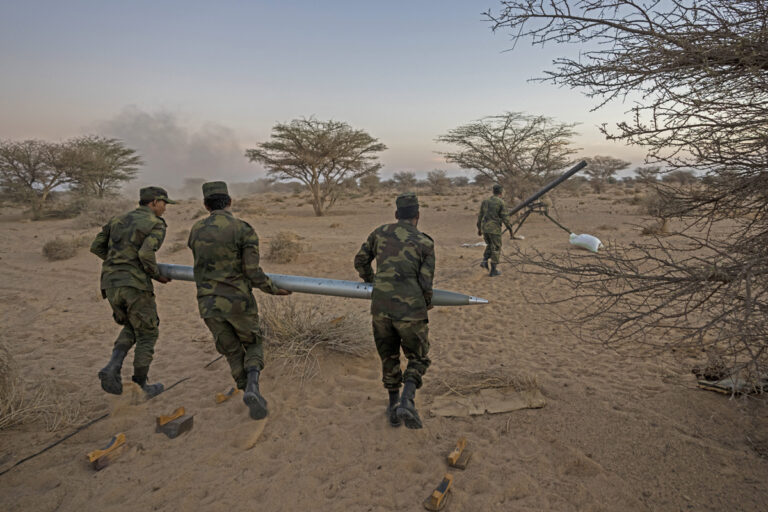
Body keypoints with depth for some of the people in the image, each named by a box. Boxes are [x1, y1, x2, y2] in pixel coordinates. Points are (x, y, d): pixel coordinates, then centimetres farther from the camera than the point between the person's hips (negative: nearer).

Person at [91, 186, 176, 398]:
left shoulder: (118, 220, 18)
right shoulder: (157, 225, -4)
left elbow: (96, 247, 18)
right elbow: (146, 254, -20)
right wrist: (157, 275, -3)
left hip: (111, 284, 7)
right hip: (135, 285, -7)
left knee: (132, 327, 26)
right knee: (147, 333, 10)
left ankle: (112, 368, 5)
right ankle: (141, 386, 16)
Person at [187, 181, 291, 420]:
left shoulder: (196, 231, 5)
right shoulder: (244, 230, -10)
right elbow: (253, 273, -13)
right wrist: (274, 289, 4)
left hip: (209, 304, 3)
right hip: (238, 301, -3)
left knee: (233, 353, 18)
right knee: (253, 345, 18)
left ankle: (254, 399, 17)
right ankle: (252, 387, -8)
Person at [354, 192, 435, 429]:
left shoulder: (380, 232, 10)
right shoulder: (425, 243, 2)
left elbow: (360, 261, 20)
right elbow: (425, 284, -3)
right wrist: (426, 305, 17)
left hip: (380, 307, 3)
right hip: (410, 309, -3)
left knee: (389, 358, 22)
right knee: (418, 359, 15)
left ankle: (393, 406, 29)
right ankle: (407, 401, -7)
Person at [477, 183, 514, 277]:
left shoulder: (485, 201, 7)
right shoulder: (501, 202, -9)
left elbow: (480, 216, 9)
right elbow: (505, 217, -11)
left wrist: (479, 229, 18)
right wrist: (510, 228, 3)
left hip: (484, 228, 5)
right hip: (494, 229, -5)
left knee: (490, 246, 25)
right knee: (496, 249, 6)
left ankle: (484, 261, 4)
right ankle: (493, 270, 5)